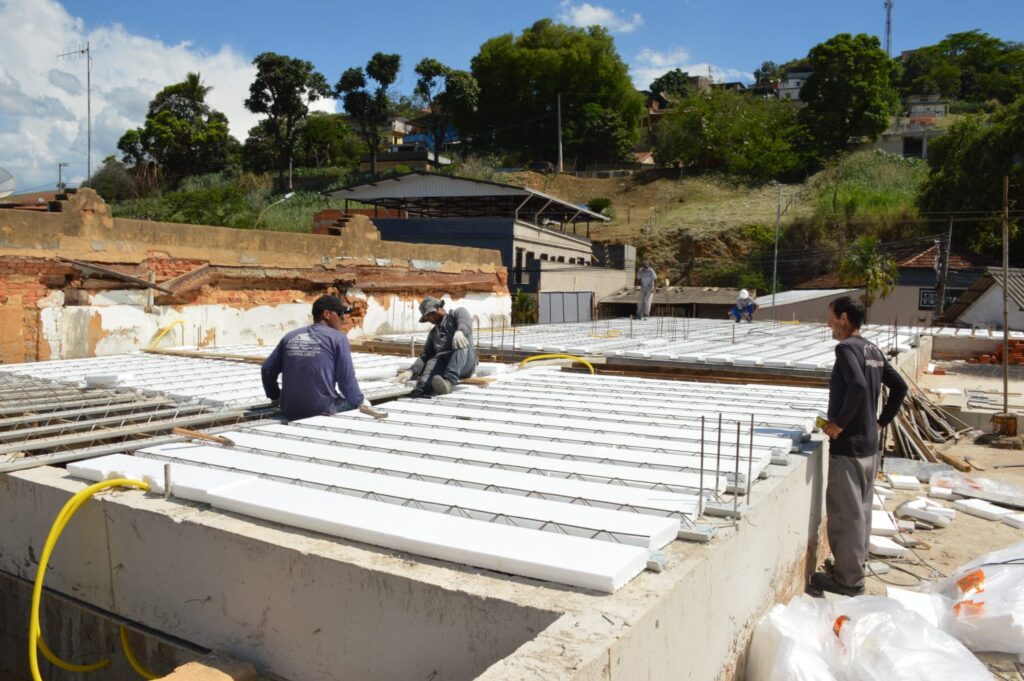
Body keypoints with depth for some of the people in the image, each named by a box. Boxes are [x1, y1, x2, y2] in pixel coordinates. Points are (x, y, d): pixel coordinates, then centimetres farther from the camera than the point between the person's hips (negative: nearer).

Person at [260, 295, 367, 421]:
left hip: (291, 413, 6)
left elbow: (267, 370, 13)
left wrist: (275, 397, 28)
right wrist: (360, 401, 13)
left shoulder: (290, 337, 12)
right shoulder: (338, 337, -2)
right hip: (322, 411, -6)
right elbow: (346, 378, -4)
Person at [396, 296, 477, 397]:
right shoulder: (433, 333, 30)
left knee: (461, 343, -34)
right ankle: (419, 393, -60)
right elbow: (426, 356, 22)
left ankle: (449, 381, -54)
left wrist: (460, 332, -37)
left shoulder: (457, 313, 13)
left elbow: (465, 321, -11)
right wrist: (411, 371, 1)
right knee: (432, 363, -29)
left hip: (465, 364, -4)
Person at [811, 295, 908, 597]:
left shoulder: (846, 348, -16)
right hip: (870, 444, 9)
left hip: (847, 445, -9)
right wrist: (881, 420, 18)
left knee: (844, 512, 0)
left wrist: (839, 423, -22)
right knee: (861, 509, 18)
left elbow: (857, 386, -31)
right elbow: (899, 387, 18)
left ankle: (848, 579, 9)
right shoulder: (873, 350, 11)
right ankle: (855, 566, 31)